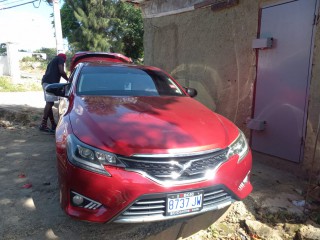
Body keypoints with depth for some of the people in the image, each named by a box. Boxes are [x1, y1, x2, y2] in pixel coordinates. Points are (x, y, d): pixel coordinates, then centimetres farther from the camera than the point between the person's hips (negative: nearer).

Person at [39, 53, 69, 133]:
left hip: (45, 82, 10)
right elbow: (61, 71, -6)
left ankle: (53, 124, 15)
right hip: (50, 82, -10)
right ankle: (43, 125, -19)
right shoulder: (60, 59, 9)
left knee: (49, 103, 9)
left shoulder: (53, 61, 34)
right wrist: (68, 79, 7)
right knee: (49, 103, -14)